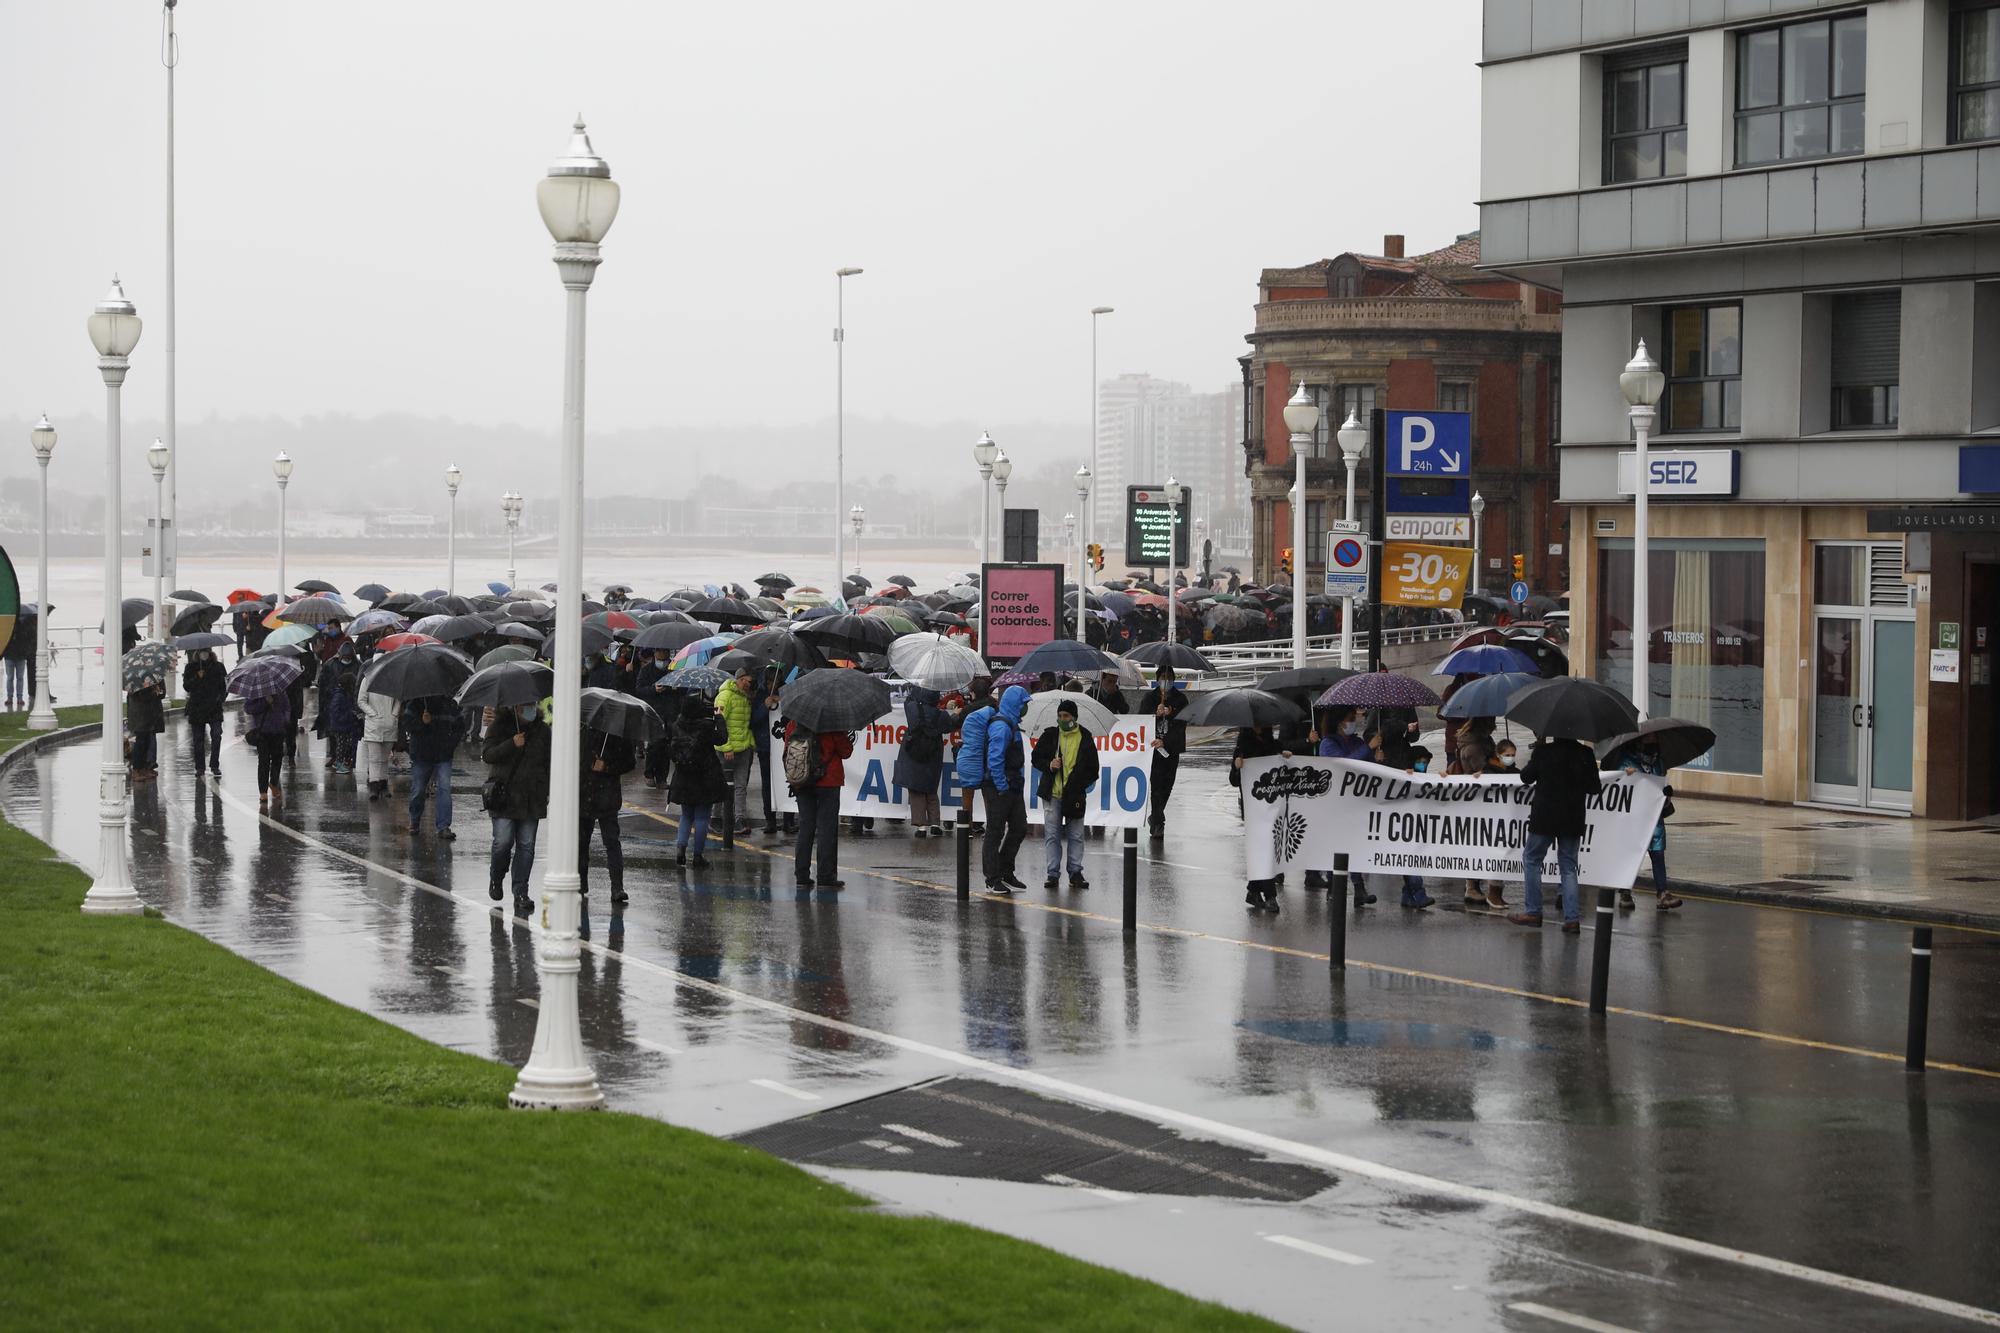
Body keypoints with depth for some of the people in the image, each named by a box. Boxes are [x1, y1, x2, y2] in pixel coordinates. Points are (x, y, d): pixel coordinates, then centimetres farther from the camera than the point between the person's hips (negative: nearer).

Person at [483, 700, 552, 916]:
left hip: (532, 798, 3)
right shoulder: (499, 726, 0)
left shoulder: (542, 730, 10)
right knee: (503, 842, -7)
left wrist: (548, 790, 10)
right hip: (504, 796, -3)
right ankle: (496, 878, 21)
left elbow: (549, 761, 15)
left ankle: (520, 892, 6)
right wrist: (512, 744, -22)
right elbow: (489, 755, -10)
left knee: (526, 845, 1)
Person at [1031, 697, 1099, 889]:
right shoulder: (1050, 735, 4)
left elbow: (1092, 766, 11)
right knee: (1052, 835, 1)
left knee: (1076, 835, 4)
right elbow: (1036, 758, 9)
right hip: (1052, 793, 0)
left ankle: (1075, 872, 12)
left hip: (1075, 794, 0)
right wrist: (1049, 765, -11)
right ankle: (1053, 873, 6)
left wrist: (1085, 782, -3)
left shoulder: (1085, 738, 3)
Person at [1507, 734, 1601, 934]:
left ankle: (1532, 912, 9)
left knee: (1531, 858, 13)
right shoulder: (1585, 754, -5)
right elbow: (1594, 788, -1)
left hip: (1544, 817, -2)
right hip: (1573, 819, 2)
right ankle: (1572, 917, 0)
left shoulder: (1544, 750, -10)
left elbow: (1526, 777, 2)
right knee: (1568, 866, 9)